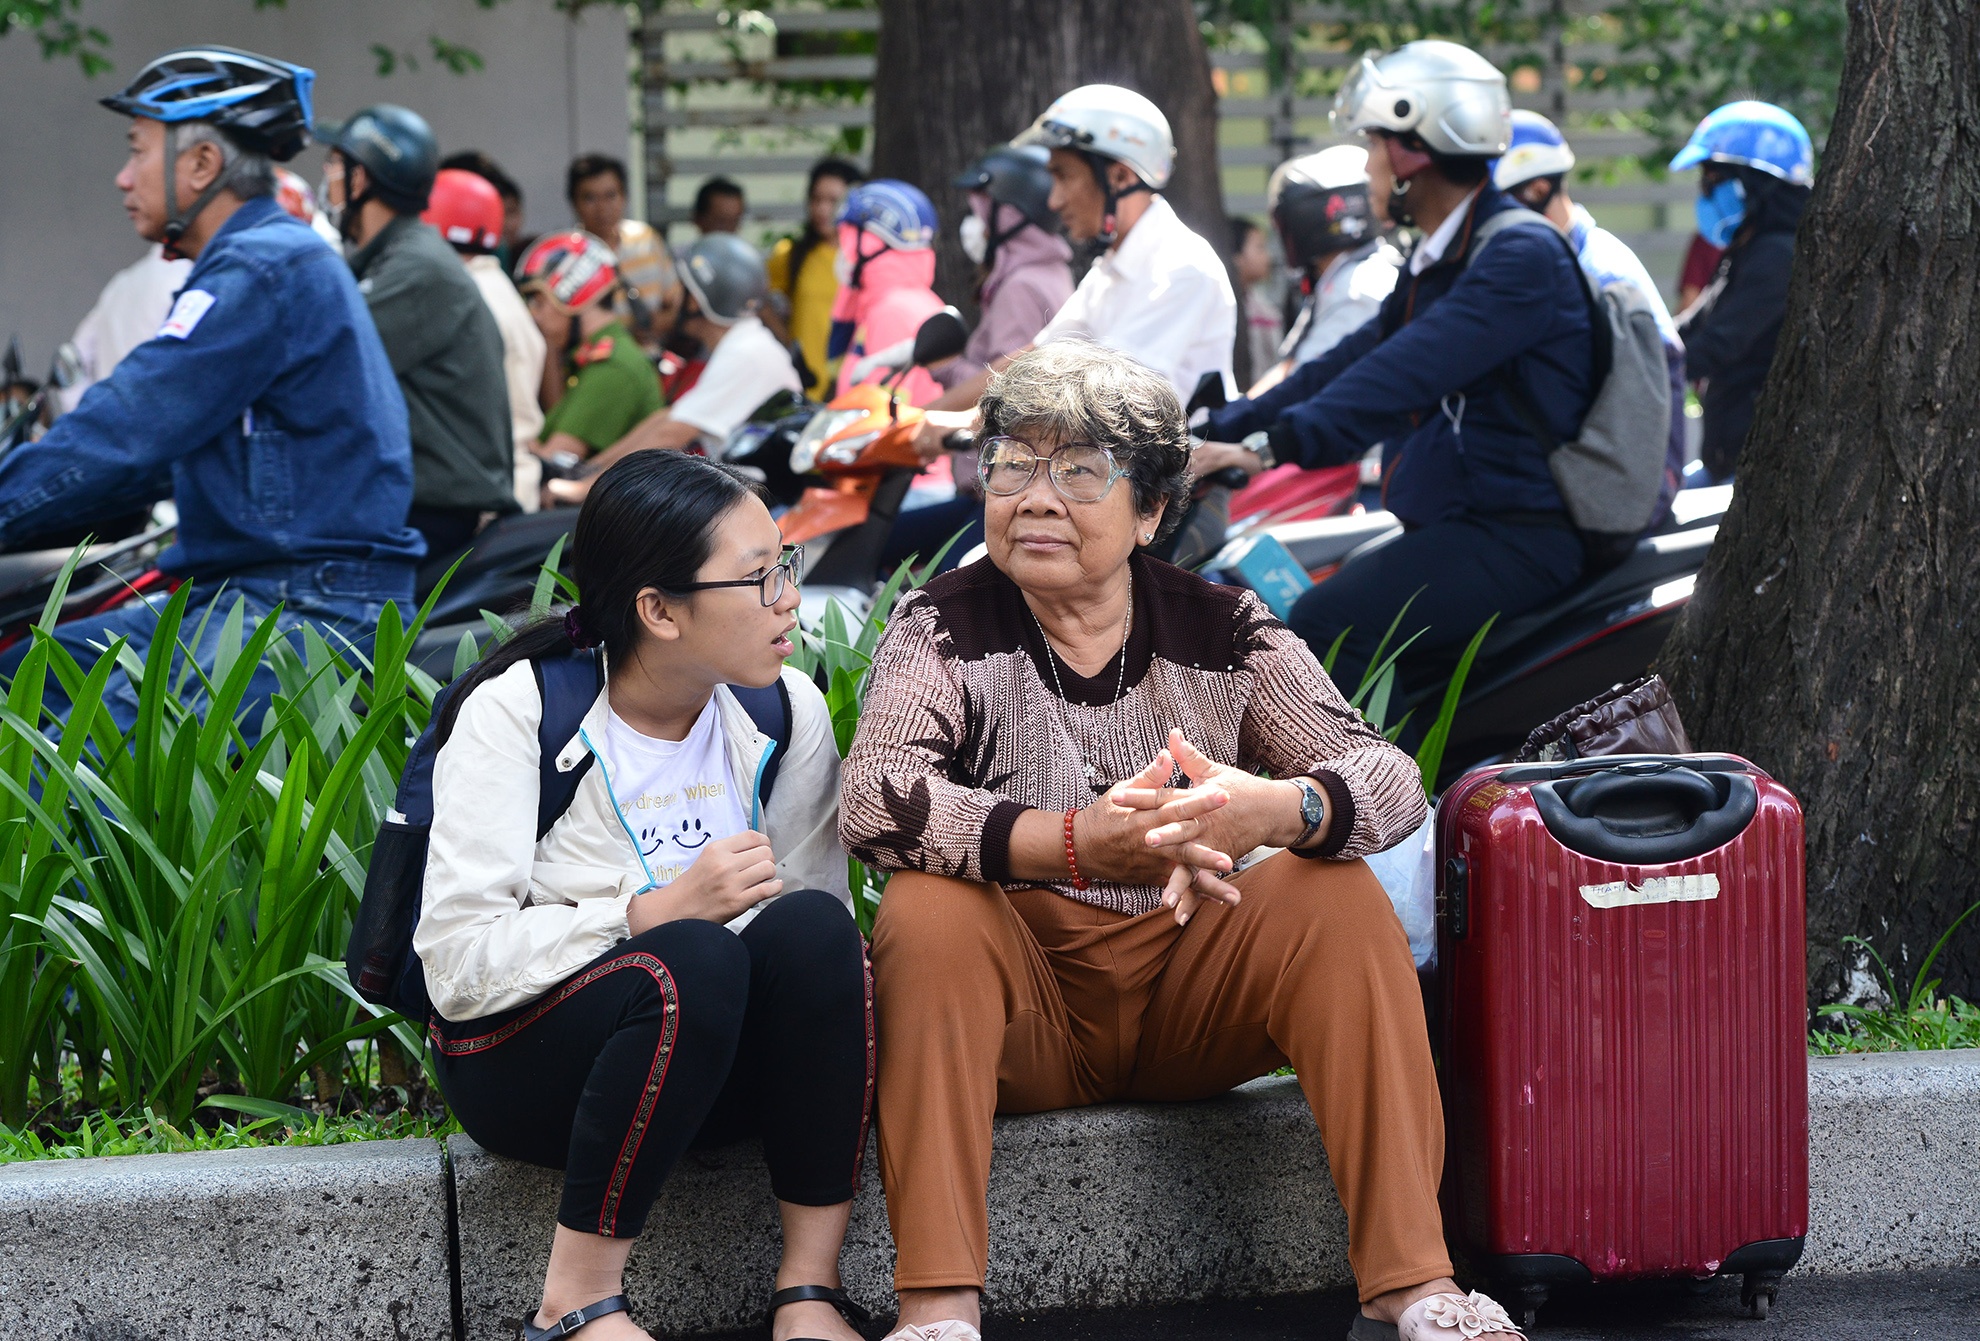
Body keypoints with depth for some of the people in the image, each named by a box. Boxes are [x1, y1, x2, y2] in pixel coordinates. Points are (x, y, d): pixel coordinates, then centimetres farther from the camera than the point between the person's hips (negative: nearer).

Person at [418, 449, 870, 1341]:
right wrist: (659, 911, -29)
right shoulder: (514, 715, -12)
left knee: (812, 928, -26)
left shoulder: (787, 713, 2)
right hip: (525, 1059, -4)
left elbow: (826, 931, 0)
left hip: (720, 1057, 4)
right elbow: (457, 965, -21)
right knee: (694, 961, -35)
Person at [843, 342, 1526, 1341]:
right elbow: (871, 799, -21)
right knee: (926, 907, -29)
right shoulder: (944, 625, -3)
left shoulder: (1221, 628, 3)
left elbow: (1387, 778, -7)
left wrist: (1278, 810, -32)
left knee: (1338, 899, -21)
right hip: (1023, 1010, -2)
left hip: (1189, 997, 2)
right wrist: (1078, 842, -36)